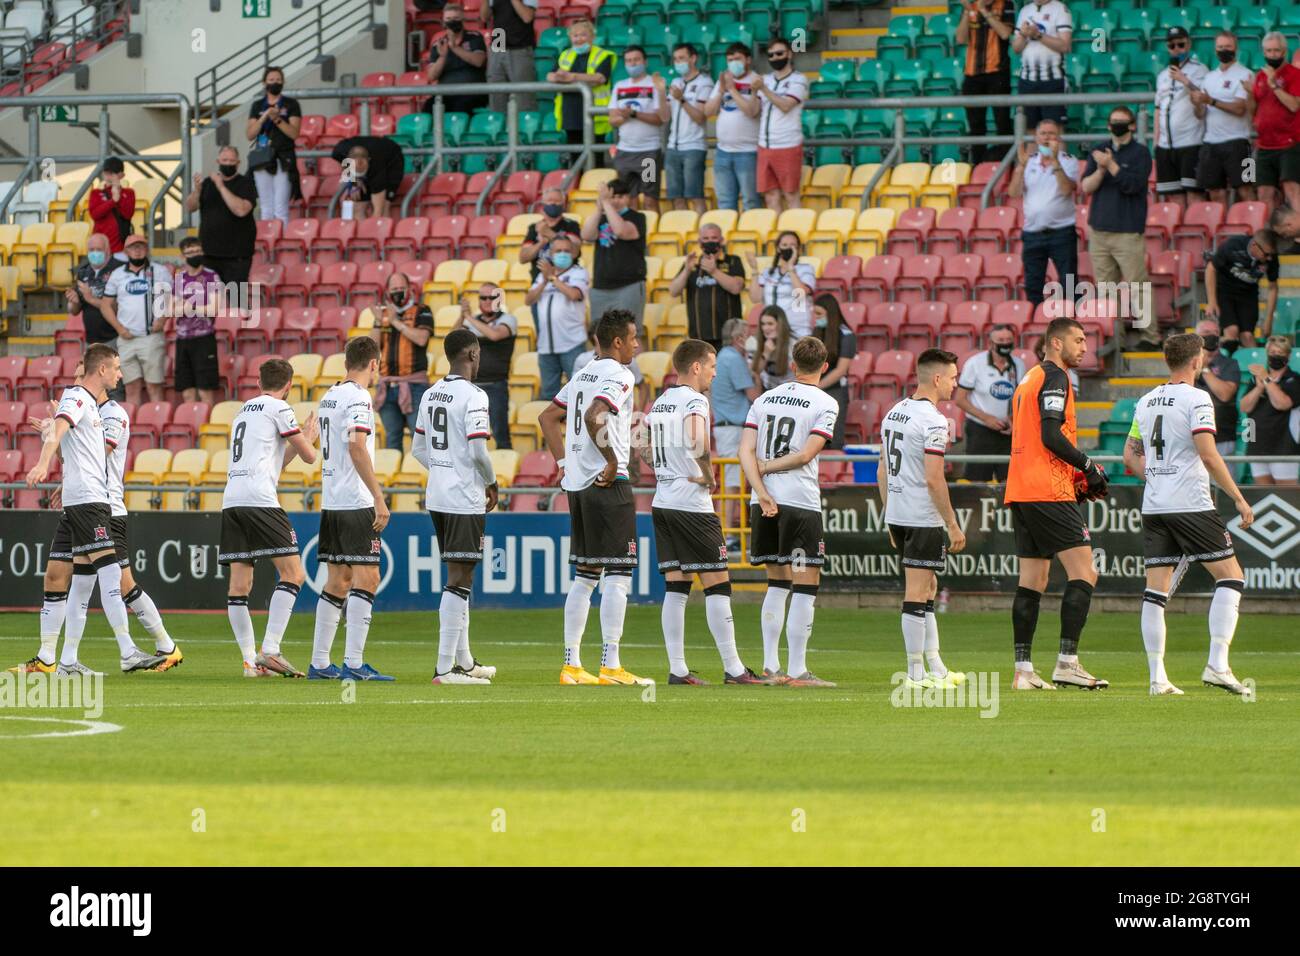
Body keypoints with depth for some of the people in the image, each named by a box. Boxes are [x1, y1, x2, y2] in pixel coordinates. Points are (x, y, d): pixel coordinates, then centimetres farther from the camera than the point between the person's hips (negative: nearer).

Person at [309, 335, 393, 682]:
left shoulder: (328, 397, 16)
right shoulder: (358, 398, -11)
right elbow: (356, 447, -23)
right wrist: (378, 498, -24)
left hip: (330, 502, 9)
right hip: (356, 503, -9)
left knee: (337, 581, 13)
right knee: (366, 578, -8)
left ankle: (320, 663, 13)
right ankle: (353, 663, -14)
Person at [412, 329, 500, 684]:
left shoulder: (431, 395, 11)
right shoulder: (473, 396, -14)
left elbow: (418, 449, 16)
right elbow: (478, 451, -18)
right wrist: (492, 482, -1)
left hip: (437, 495, 8)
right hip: (465, 499, -8)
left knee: (459, 577, 18)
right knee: (459, 579, -7)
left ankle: (465, 661, 26)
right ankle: (445, 667, -10)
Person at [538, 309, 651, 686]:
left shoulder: (582, 375, 16)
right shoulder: (618, 375, -10)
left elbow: (548, 418, 23)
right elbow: (594, 417, -27)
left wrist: (563, 462, 19)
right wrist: (612, 461, -19)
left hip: (577, 484, 9)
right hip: (608, 485, -9)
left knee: (584, 577, 12)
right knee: (618, 576, -6)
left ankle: (571, 665, 12)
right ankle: (611, 666, -10)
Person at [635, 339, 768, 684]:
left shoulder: (659, 403, 14)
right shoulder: (694, 401, -12)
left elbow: (641, 447, 20)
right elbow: (696, 442, -28)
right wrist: (709, 477, -13)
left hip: (663, 501, 8)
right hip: (692, 504, -8)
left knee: (675, 586, 8)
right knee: (717, 585, -4)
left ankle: (677, 668, 6)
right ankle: (733, 668, -4)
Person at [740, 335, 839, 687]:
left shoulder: (764, 399, 12)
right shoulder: (826, 404, -2)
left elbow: (746, 451, 2)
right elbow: (807, 453, -11)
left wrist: (762, 493, -5)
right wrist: (766, 467, 0)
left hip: (764, 503, 5)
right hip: (800, 501, -5)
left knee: (778, 583, 17)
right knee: (805, 585, -2)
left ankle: (771, 666, 16)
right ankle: (797, 671, -6)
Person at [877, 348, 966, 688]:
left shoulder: (894, 413, 12)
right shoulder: (933, 420, -15)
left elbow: (884, 472, 17)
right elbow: (933, 479, -20)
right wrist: (953, 525, -14)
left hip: (897, 515, 9)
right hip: (923, 518, -9)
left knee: (927, 590, 17)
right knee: (917, 593, -5)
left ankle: (935, 667, 20)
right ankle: (916, 672, -2)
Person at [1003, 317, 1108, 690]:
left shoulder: (1029, 380, 22)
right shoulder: (1054, 378, -8)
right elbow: (1051, 436, -18)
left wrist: (1072, 478, 21)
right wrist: (1088, 466, -8)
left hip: (1020, 492, 10)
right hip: (1048, 492, -10)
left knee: (1032, 581, 8)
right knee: (1084, 573, -9)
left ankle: (1023, 669, 4)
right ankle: (1067, 662, -16)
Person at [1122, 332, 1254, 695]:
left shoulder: (1146, 402, 13)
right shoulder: (1196, 399, -8)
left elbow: (1130, 457, 18)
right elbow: (1208, 455, -16)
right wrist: (1238, 498, -10)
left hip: (1153, 506, 6)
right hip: (1192, 505, -6)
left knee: (1156, 589, 5)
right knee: (1230, 576, 2)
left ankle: (1157, 677, 0)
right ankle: (1217, 665, -10)